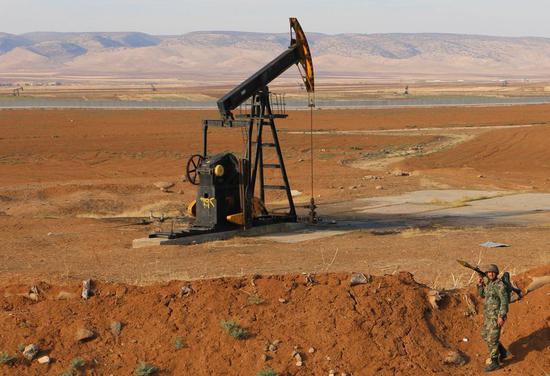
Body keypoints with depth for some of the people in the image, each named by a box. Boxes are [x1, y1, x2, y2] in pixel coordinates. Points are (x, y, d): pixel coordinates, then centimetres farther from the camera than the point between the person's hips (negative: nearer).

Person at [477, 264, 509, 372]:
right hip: (489, 315, 10)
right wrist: (480, 284, 4)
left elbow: (504, 301, -23)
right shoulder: (489, 283, 9)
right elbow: (482, 295, 21)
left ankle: (494, 363, 3)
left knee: (492, 339, -6)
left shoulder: (500, 285, -20)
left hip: (497, 315, -10)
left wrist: (502, 316, -27)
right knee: (485, 335, 19)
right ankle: (502, 352, 34)